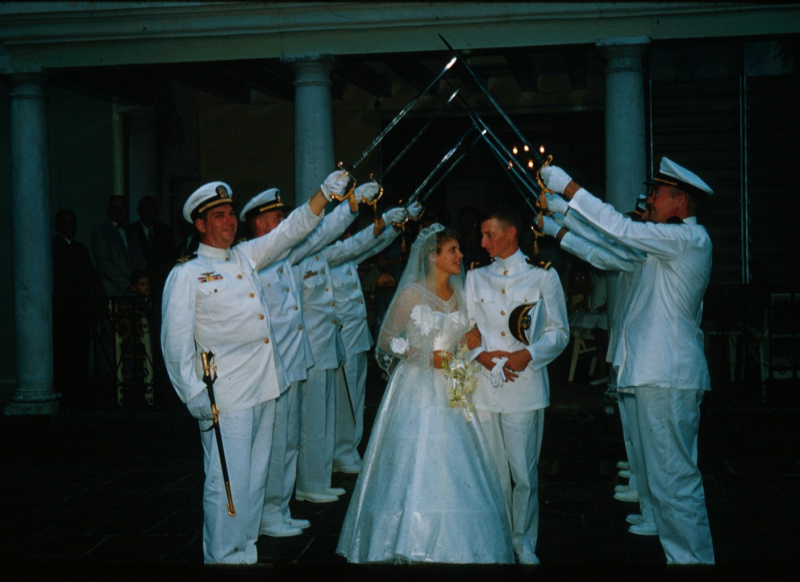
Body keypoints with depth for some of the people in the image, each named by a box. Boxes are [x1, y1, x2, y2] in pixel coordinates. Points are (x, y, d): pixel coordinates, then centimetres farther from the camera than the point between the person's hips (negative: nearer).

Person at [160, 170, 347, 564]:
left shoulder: (246, 257, 15)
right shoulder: (186, 275, -3)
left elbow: (291, 231, 18)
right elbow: (176, 340, -7)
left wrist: (326, 193, 7)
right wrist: (193, 394, -14)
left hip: (264, 386, 7)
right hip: (225, 396, -7)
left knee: (255, 478, 13)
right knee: (228, 483, -7)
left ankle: (245, 553, 25)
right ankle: (223, 559, 4)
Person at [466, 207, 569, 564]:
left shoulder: (543, 276, 6)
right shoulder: (475, 277, 15)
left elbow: (559, 332, 4)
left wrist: (529, 354, -13)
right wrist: (482, 354, -7)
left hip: (525, 386, -2)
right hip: (483, 387, 3)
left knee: (525, 474, -1)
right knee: (493, 472, 6)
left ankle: (524, 543, 14)